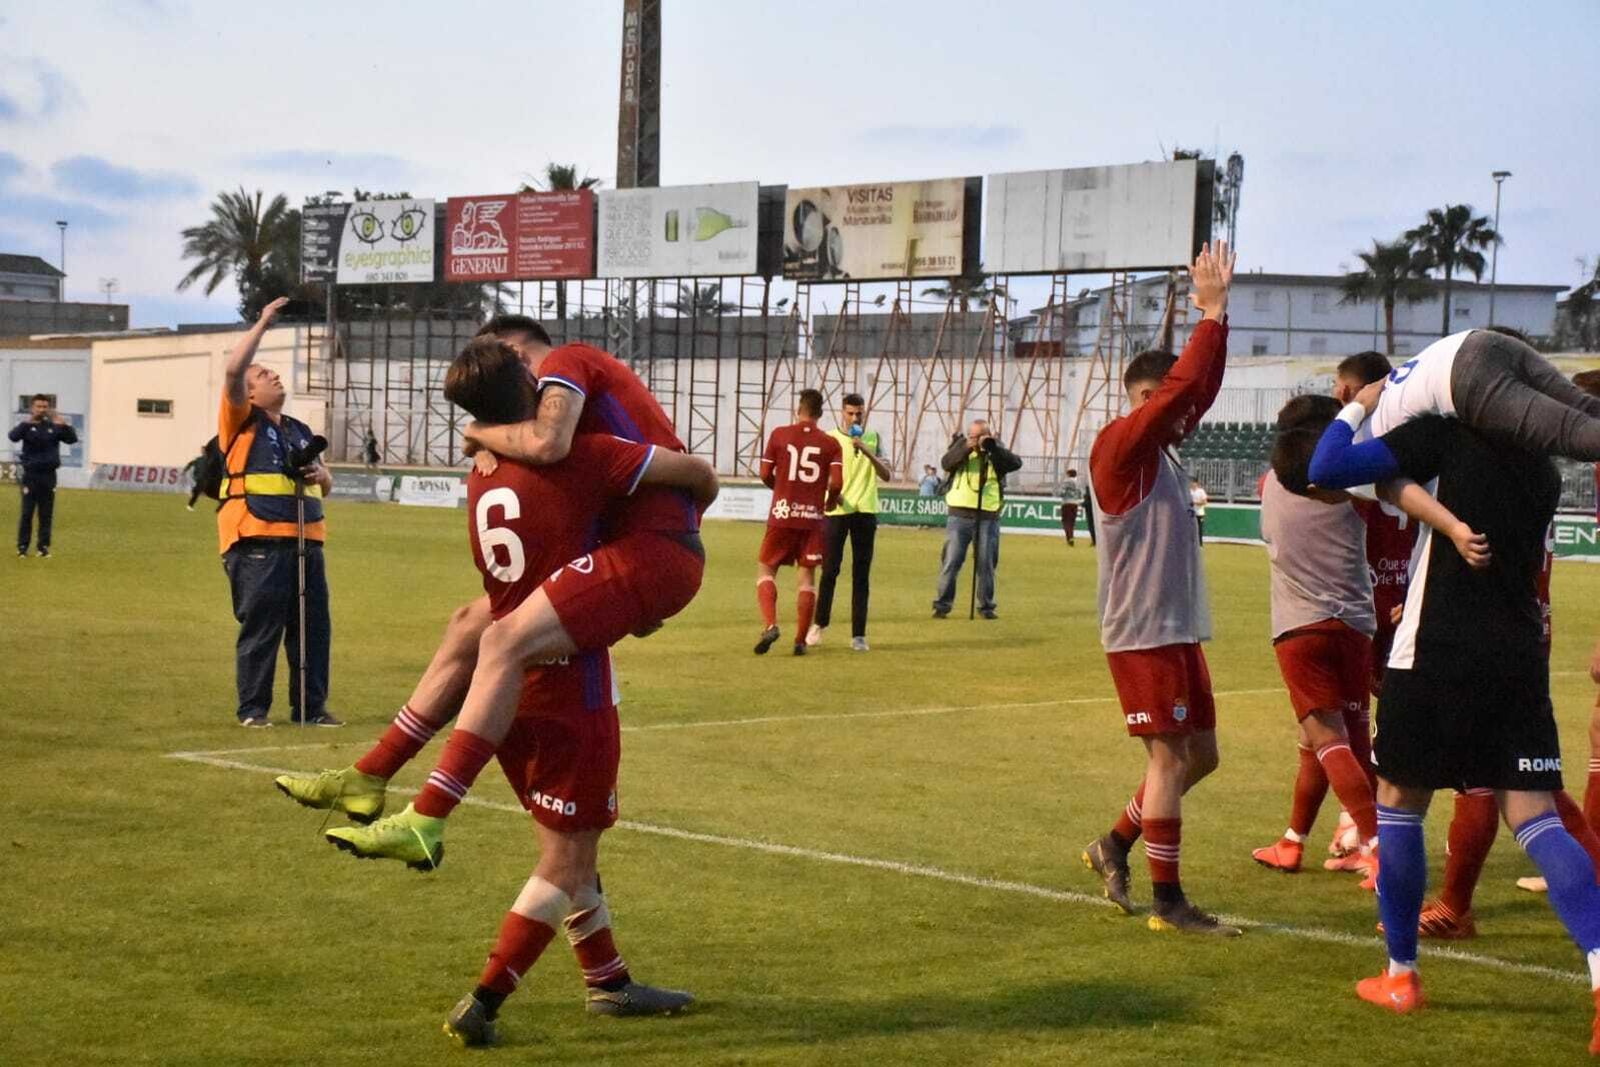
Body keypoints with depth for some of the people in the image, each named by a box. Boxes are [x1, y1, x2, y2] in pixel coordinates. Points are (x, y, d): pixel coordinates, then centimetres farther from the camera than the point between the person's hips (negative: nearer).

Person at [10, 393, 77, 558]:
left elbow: (72, 439, -3)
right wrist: (26, 423, -37)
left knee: (46, 514, 5)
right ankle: (22, 547, 5)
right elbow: (13, 436, -21)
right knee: (26, 513, 0)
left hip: (49, 475, 3)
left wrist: (65, 425, -22)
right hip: (31, 475, -3)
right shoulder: (27, 426, -3)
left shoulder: (54, 426, 5)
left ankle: (44, 547, 11)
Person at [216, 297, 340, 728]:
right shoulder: (243, 422, 5)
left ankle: (311, 707, 12)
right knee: (260, 627, -5)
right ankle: (252, 709, 3)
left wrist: (320, 475, 5)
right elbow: (233, 371, -12)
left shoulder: (300, 431, 24)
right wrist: (263, 324, -7)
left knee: (314, 627, 4)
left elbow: (326, 484, 30)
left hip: (306, 541, 6)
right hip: (258, 544, -6)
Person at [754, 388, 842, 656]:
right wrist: (830, 501, 13)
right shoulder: (830, 444, 2)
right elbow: (836, 482, -8)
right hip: (812, 518, 1)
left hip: (782, 514, -1)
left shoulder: (779, 434, 1)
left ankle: (770, 625, -14)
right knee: (807, 575, 8)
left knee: (766, 569, 8)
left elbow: (765, 475, 0)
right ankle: (801, 640, 6)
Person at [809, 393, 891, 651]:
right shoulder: (830, 438, 3)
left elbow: (887, 475, 2)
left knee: (862, 574, 1)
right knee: (829, 570, -1)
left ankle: (859, 635, 3)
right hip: (836, 511, -2)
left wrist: (868, 452, -12)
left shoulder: (873, 438, 9)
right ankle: (819, 624, 17)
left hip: (865, 512, 2)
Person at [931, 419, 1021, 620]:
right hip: (959, 515, 0)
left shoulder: (996, 451, 5)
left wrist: (992, 446, -22)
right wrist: (966, 448, -24)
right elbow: (946, 463, -11)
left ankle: (986, 606, 15)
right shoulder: (960, 445, 6)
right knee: (951, 561, -2)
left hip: (988, 517, 1)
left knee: (986, 564, 6)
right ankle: (942, 605, 3)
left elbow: (1016, 463, -12)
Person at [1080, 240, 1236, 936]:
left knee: (1200, 754, 13)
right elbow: (1184, 385, -21)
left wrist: (1216, 313, 7)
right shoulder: (1120, 446, -12)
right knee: (1170, 757, -7)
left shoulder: (1160, 449, 13)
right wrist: (1211, 312, -13)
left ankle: (1115, 846, 27)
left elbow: (1202, 388, 14)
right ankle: (1168, 903, -1)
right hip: (1142, 633, -9)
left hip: (1179, 629, 9)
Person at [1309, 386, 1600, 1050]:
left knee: (1398, 805, 14)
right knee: (1535, 818, -1)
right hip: (1518, 661, 4)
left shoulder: (1446, 435, -2)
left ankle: (1401, 976, 21)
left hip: (1433, 654, -4)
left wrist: (1359, 408, 10)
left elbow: (1326, 471, -7)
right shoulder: (1544, 474, 16)